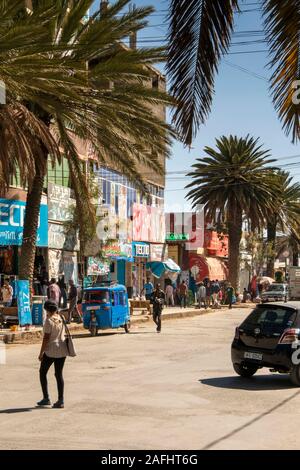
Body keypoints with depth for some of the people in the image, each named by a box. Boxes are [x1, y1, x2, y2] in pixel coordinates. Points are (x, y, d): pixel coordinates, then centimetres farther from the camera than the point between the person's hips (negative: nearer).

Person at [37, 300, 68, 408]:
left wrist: (41, 353, -8)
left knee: (42, 372, 11)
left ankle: (46, 398, 8)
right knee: (59, 374, 9)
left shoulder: (49, 320, -14)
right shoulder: (62, 319, 6)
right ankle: (60, 400, 6)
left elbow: (46, 338, -14)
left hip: (50, 350, -6)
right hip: (62, 350, 6)